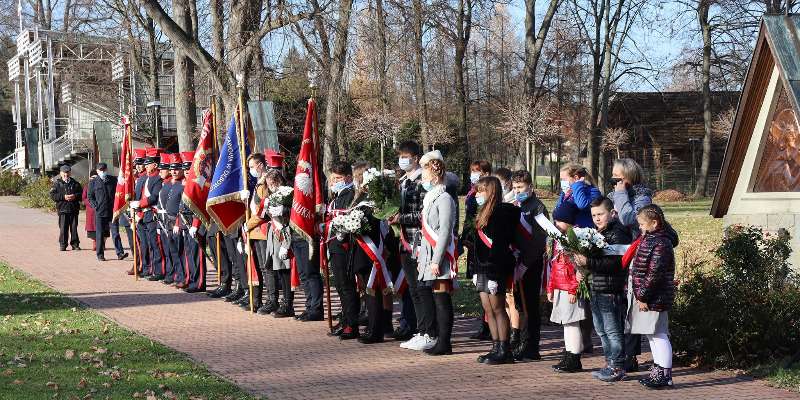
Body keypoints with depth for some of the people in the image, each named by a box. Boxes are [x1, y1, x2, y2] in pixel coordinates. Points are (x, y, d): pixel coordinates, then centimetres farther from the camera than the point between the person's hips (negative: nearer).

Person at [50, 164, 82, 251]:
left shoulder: (75, 183, 11)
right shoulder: (57, 183, 5)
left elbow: (81, 193, 10)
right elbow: (52, 195, -3)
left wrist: (75, 196, -10)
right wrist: (63, 197, -14)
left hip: (74, 209, 2)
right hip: (62, 209, -2)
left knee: (74, 227, 4)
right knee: (63, 228, -2)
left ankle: (75, 244, 11)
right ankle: (63, 245, 4)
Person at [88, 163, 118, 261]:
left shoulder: (113, 180, 8)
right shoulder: (93, 182, 5)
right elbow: (90, 197, 8)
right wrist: (96, 206, -4)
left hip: (112, 211, 1)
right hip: (99, 212, -1)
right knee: (100, 234, 1)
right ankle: (100, 254, 9)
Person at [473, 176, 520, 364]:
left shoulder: (501, 212, -14)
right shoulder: (484, 213, 16)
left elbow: (499, 244, -20)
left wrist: (496, 274, -24)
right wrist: (476, 270, 20)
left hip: (495, 268, -9)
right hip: (483, 267, 9)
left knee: (497, 308, -3)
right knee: (488, 309, 10)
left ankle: (504, 350, 4)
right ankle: (497, 348, 16)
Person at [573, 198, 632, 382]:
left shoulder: (617, 234, -14)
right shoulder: (598, 233, 15)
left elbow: (613, 263, -24)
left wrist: (588, 262, -28)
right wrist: (581, 268, 6)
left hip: (611, 290, -10)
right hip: (596, 290, 10)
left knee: (613, 330, -3)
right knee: (601, 330, 16)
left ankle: (617, 368, 5)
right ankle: (610, 364, 25)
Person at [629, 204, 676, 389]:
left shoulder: (660, 244, -18)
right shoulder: (648, 239, 13)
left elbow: (654, 274, -22)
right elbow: (639, 270, 23)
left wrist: (643, 296, -19)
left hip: (655, 298, -10)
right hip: (645, 297, 10)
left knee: (658, 335, -5)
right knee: (653, 335, 16)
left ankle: (665, 374, 1)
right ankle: (658, 372, 24)